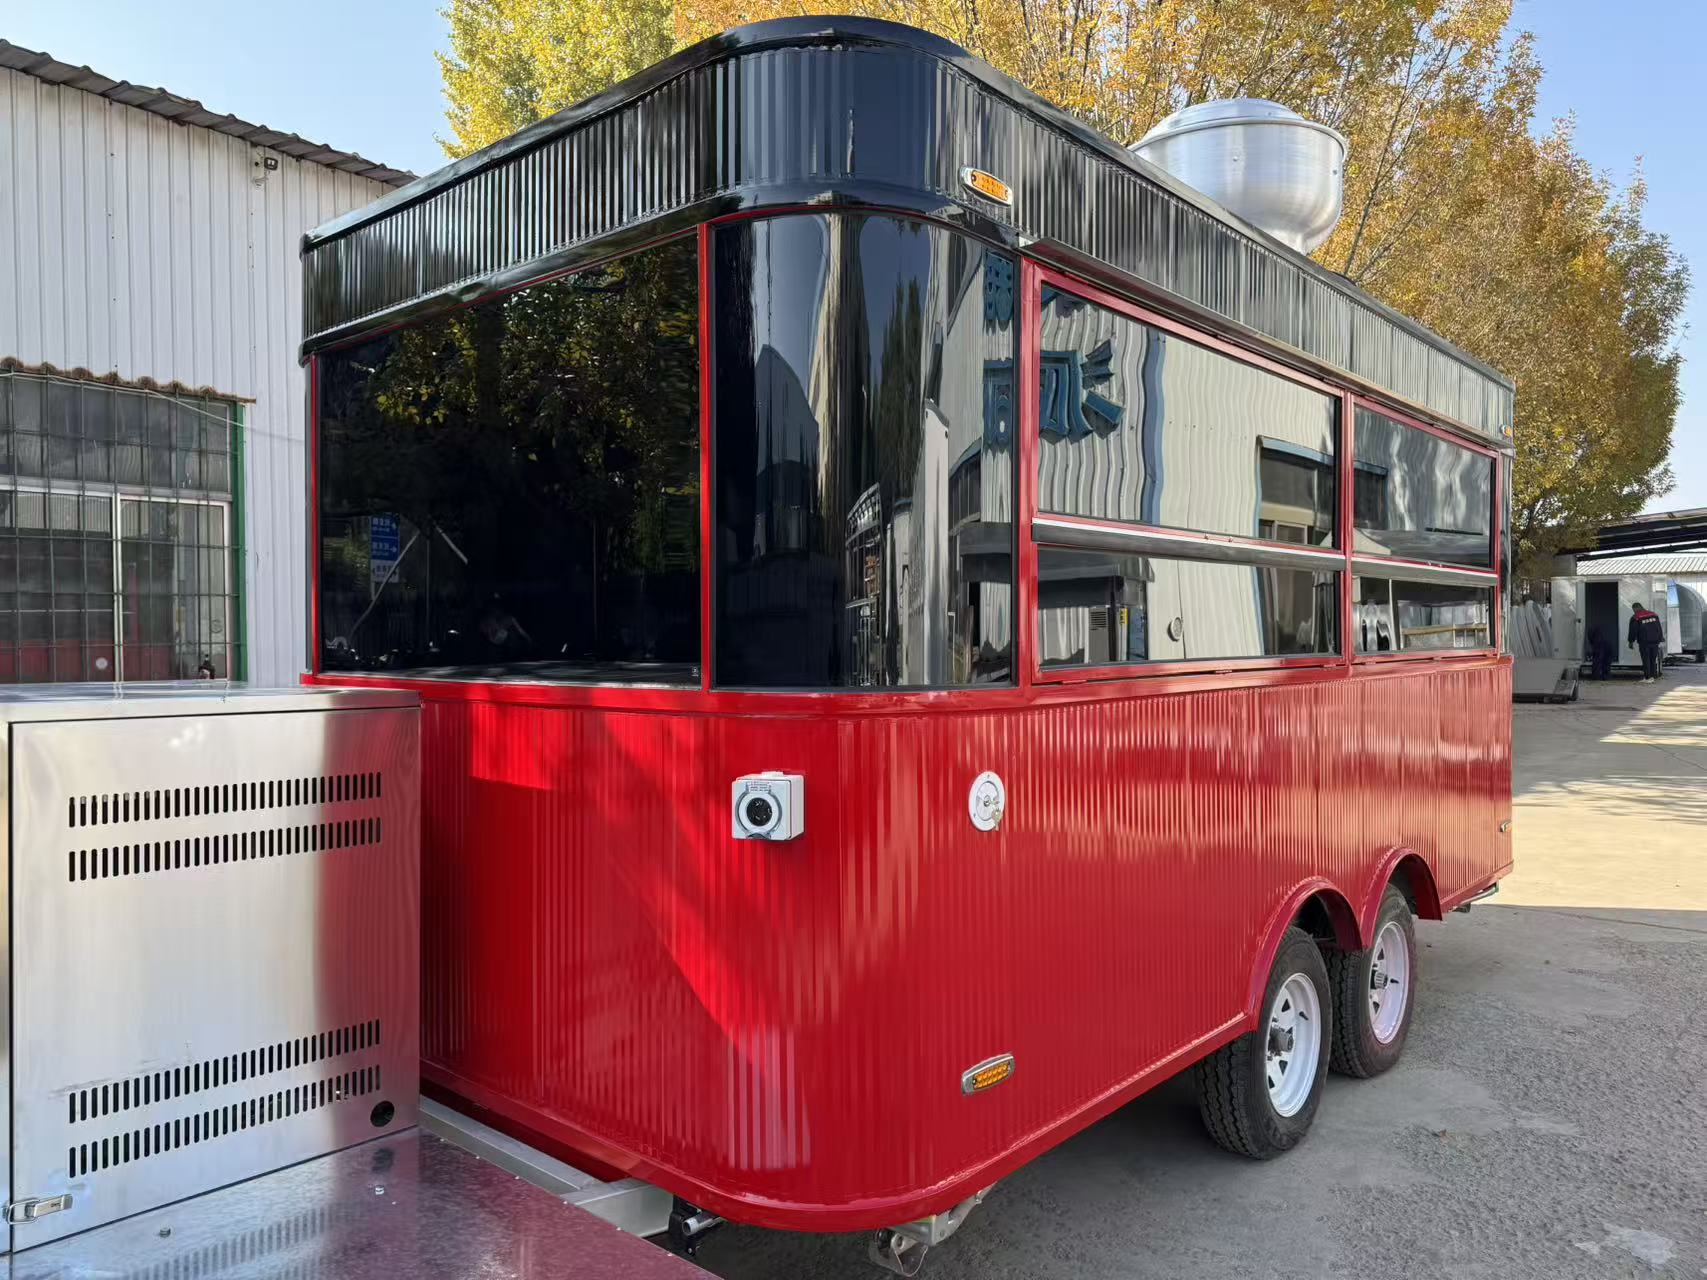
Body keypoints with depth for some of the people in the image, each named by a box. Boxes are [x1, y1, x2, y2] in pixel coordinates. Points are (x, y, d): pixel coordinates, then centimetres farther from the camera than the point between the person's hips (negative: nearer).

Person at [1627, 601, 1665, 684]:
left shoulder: (1635, 617, -5)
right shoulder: (1653, 614, 14)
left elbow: (1633, 631, -4)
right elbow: (1660, 628, 18)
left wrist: (1630, 642, 6)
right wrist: (1660, 639, 22)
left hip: (1644, 642, -5)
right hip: (1655, 641, 6)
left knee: (1646, 659, -2)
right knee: (1653, 659, 11)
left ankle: (1647, 678, -3)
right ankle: (1652, 676, 13)